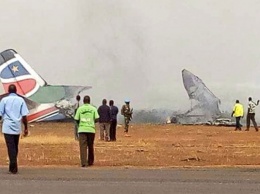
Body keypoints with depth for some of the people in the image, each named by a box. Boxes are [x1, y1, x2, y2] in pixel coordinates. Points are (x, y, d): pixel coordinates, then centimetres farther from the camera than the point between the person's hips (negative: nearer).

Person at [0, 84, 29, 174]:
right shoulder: (21, 100, 3)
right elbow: (24, 115, -1)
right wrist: (26, 128, 5)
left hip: (7, 128, -2)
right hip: (17, 128, 2)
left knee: (11, 148, -3)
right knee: (15, 148, 16)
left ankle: (13, 168, -10)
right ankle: (13, 166, 24)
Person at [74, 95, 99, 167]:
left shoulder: (80, 109, 3)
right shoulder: (93, 108, 3)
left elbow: (76, 119, 2)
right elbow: (96, 119, -1)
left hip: (82, 129, -1)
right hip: (91, 129, 1)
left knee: (83, 146, -3)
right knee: (90, 146, 14)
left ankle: (83, 163, -13)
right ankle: (90, 162, 23)